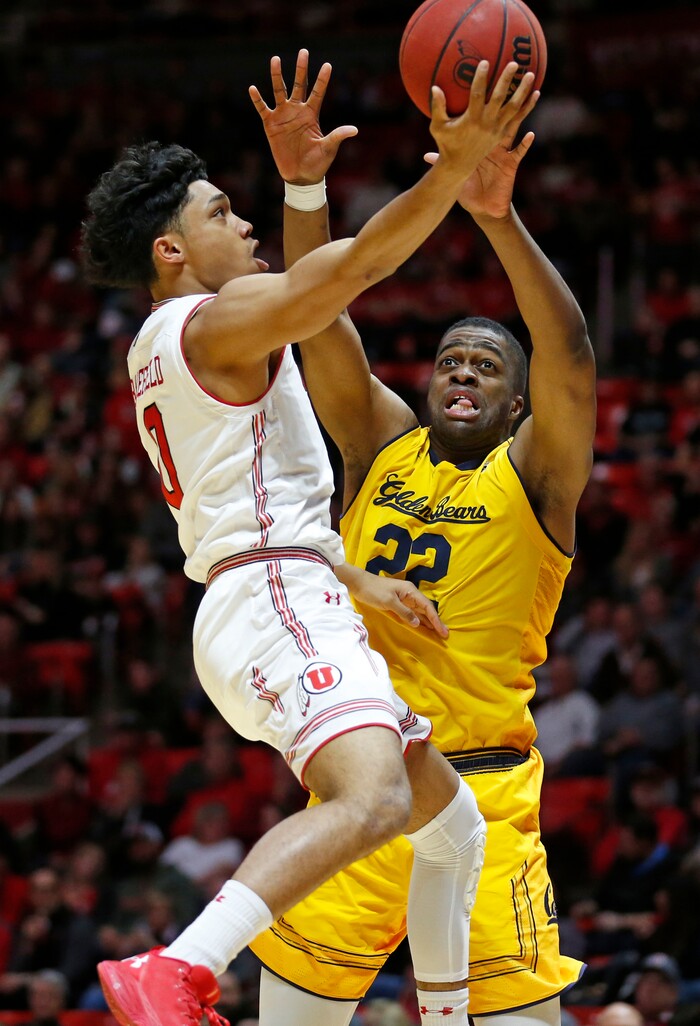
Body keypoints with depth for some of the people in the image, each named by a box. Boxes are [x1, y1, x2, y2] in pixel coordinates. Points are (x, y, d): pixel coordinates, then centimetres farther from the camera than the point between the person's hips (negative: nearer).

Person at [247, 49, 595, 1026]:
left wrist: (498, 218, -31)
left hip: (482, 793, -3)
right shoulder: (382, 447, 11)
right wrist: (304, 186, -16)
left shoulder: (534, 474, 1)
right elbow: (320, 321, 0)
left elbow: (571, 353, -17)